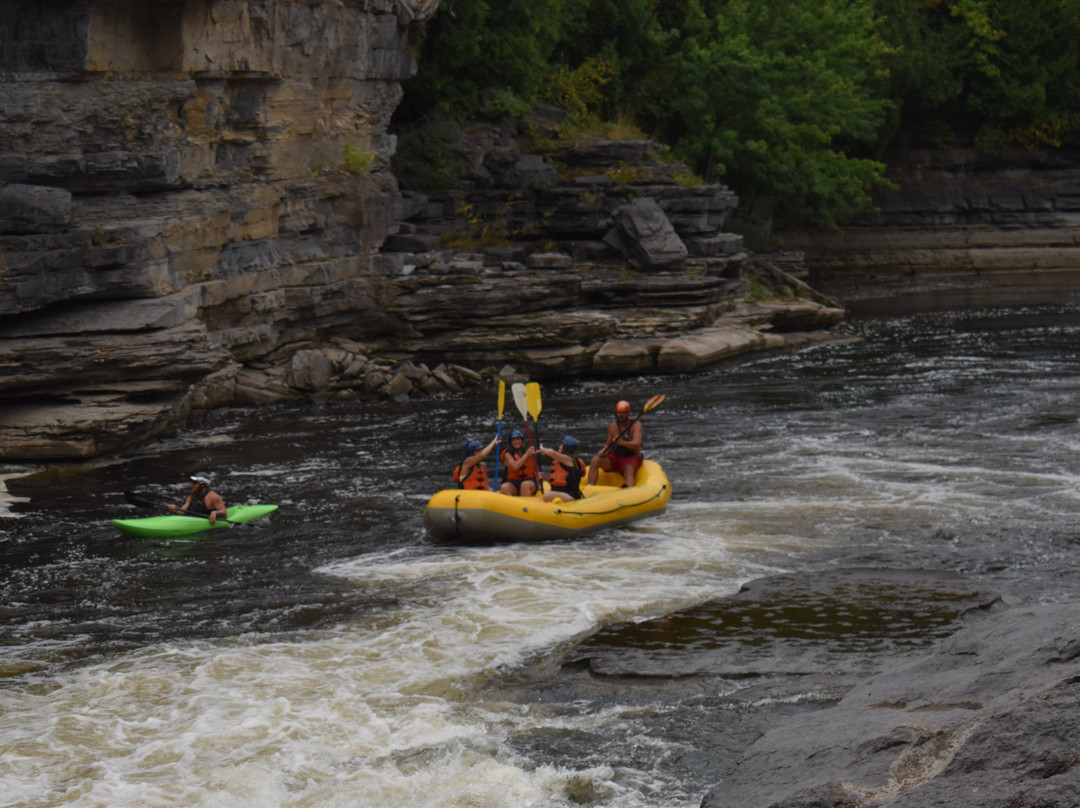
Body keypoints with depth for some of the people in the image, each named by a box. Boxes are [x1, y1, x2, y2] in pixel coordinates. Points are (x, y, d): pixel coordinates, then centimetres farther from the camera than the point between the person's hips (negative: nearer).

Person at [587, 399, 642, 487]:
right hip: (615, 458, 5)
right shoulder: (612, 426, 5)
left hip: (631, 458, -5)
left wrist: (623, 443, -42)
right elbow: (608, 444, 13)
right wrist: (603, 451, -12)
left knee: (629, 470, -39)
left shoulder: (635, 425, -8)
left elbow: (637, 444, -23)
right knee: (595, 460, -21)